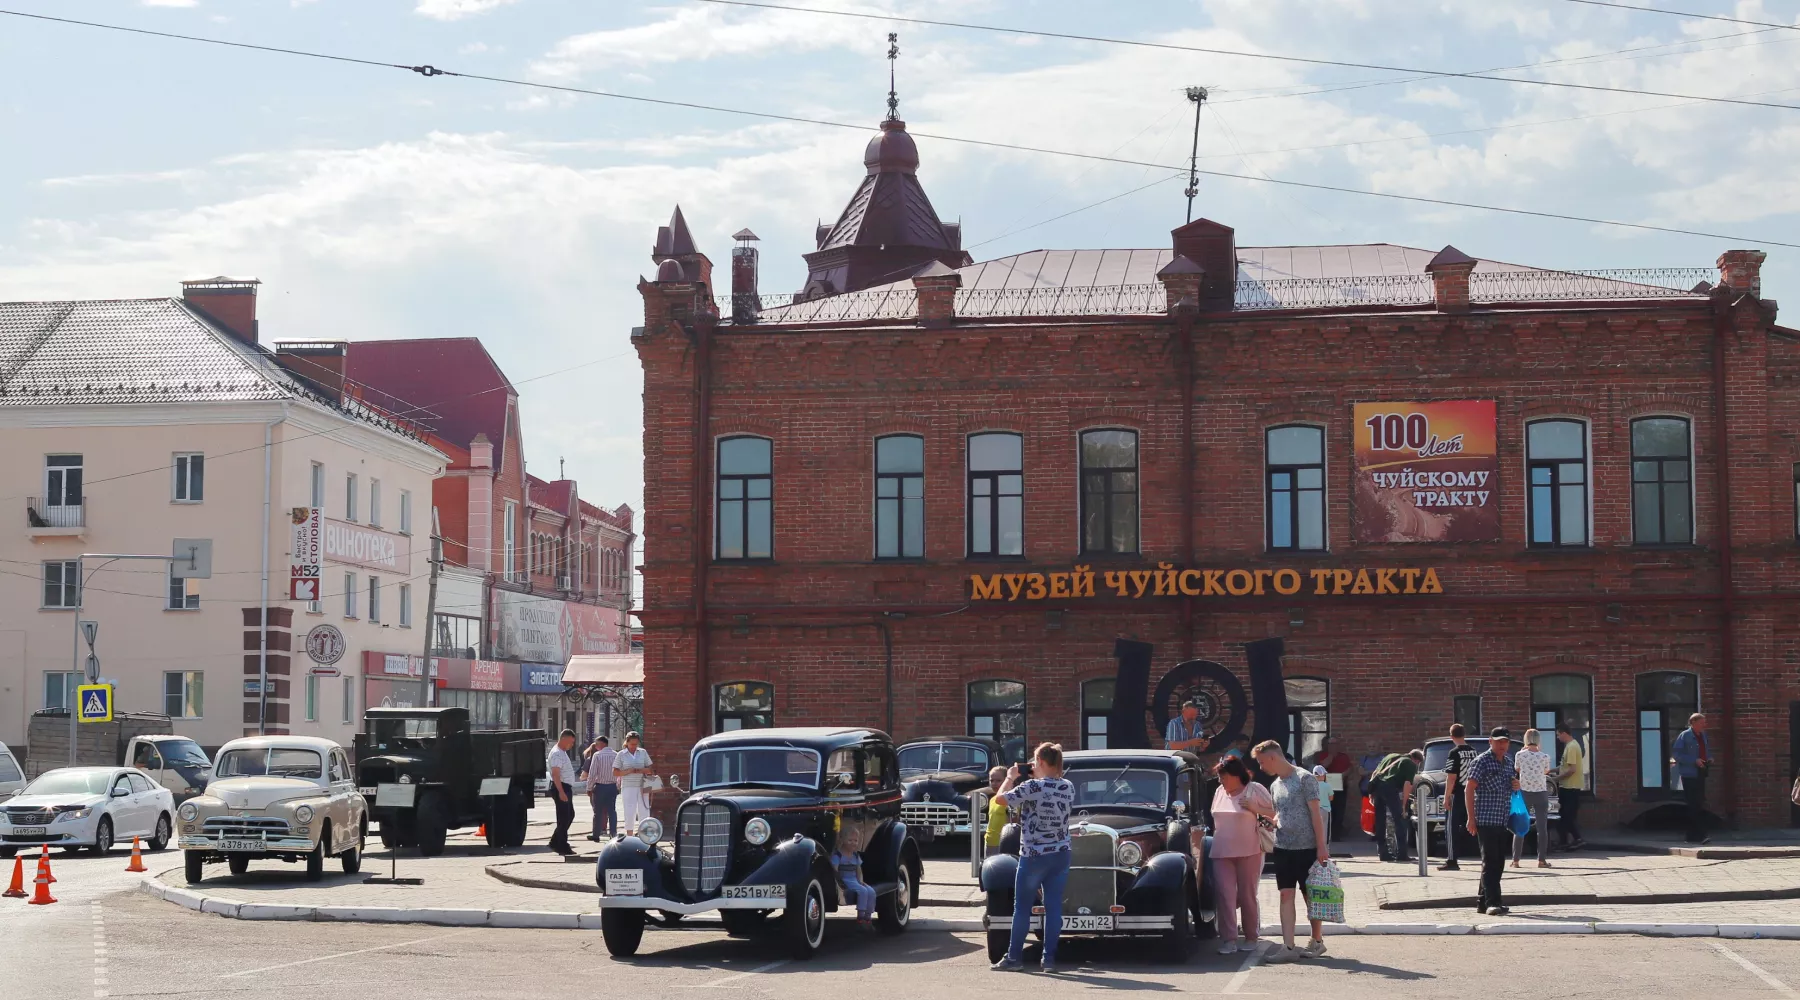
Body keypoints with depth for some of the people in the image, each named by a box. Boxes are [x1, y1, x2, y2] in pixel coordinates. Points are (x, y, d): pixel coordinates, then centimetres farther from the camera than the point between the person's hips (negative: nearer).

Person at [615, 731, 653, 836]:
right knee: (629, 813, -1)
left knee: (644, 811, 2)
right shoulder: (621, 755, 2)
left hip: (642, 787, 2)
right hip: (628, 787, -2)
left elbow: (649, 769, 10)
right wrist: (628, 771, -15)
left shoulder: (643, 752, 9)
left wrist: (641, 770, -11)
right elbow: (615, 772, 0)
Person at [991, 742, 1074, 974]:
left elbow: (999, 798, -8)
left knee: (1022, 908, 5)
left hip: (1033, 856, -5)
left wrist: (1011, 777, 6)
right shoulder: (1068, 787, 3)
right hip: (1061, 854, 5)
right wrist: (1038, 778, 19)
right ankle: (1049, 959, 5)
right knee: (1054, 907, 6)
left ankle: (1014, 957, 10)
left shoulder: (1032, 787, -16)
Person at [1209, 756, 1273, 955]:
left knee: (1247, 896, 4)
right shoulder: (1220, 792, 13)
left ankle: (1251, 938, 15)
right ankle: (1229, 940, -5)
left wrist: (1253, 808, -17)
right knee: (1226, 896, -4)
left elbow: (1274, 813, -5)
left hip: (1249, 851, -4)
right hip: (1222, 853, 4)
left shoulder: (1255, 790, -4)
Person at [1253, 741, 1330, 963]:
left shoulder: (1304, 779, -9)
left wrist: (1321, 847, -15)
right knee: (1286, 895, 0)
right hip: (1283, 847, 6)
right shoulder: (1275, 786, 13)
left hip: (1307, 847, -6)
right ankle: (1288, 947, -3)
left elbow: (1315, 814, -11)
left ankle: (1317, 942, 18)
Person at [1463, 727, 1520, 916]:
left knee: (1498, 863, 10)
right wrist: (1471, 818, -15)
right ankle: (1492, 902, -14)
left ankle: (1483, 902, 17)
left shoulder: (1507, 763, 17)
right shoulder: (1482, 761, -6)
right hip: (1486, 820, -8)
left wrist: (1516, 785, 6)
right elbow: (1469, 789, -9)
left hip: (1503, 822, 8)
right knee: (1490, 862, -11)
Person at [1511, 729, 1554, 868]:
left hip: (1524, 793, 0)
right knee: (1542, 827, 5)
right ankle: (1541, 860, 3)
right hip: (1541, 793, 0)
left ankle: (1515, 860, 5)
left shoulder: (1520, 755, -6)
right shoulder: (1545, 756, -6)